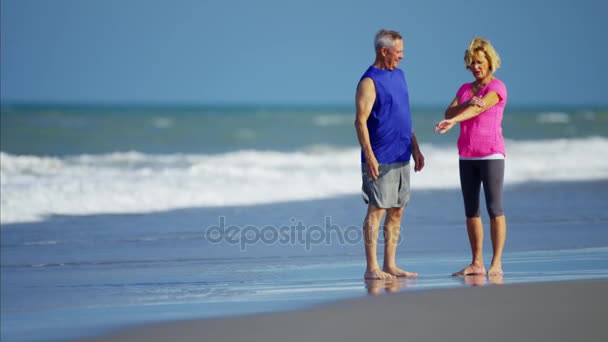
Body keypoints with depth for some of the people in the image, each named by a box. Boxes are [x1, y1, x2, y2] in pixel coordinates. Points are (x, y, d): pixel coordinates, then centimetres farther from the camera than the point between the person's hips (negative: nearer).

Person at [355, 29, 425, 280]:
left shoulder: (399, 75, 15)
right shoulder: (369, 81, -10)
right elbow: (360, 121, -15)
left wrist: (415, 148, 18)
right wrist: (369, 157, -20)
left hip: (401, 157, 8)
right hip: (380, 160, -8)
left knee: (396, 212, 8)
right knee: (377, 210, -6)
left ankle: (390, 265, 14)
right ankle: (371, 268, -4)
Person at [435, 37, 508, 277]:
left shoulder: (497, 87, -4)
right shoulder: (464, 89, 16)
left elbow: (478, 109, -20)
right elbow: (449, 112, 1)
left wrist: (453, 121, -36)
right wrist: (467, 103, -18)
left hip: (491, 155, -6)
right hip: (467, 156, 6)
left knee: (494, 208, -10)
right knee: (471, 211, 5)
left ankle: (496, 263, -8)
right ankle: (477, 263, 9)